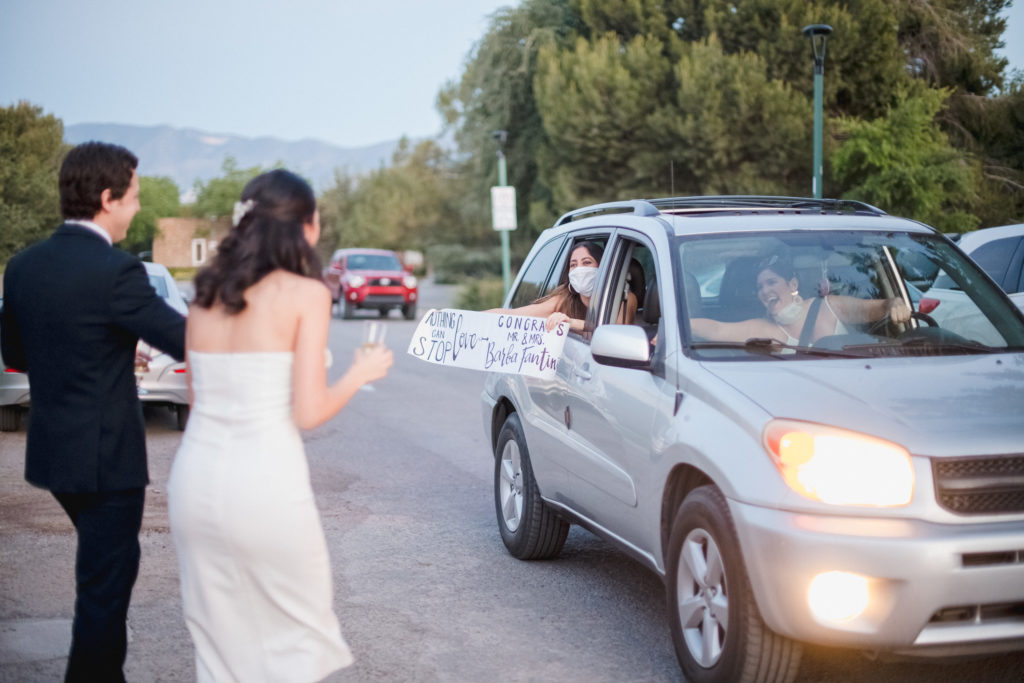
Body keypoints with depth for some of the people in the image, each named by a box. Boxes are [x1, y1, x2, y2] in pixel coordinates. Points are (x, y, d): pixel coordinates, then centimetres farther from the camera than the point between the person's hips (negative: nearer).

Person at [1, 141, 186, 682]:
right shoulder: (115, 271, -20)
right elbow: (186, 340, -17)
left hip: (51, 450, 8)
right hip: (106, 454, -8)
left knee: (104, 567, 25)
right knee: (105, 582, 6)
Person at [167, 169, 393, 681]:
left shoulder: (206, 295, 10)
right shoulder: (306, 294, -6)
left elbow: (197, 395, 15)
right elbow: (309, 412, -10)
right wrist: (361, 373, 7)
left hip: (195, 480, 6)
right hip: (264, 484, -5)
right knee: (298, 631, 12)